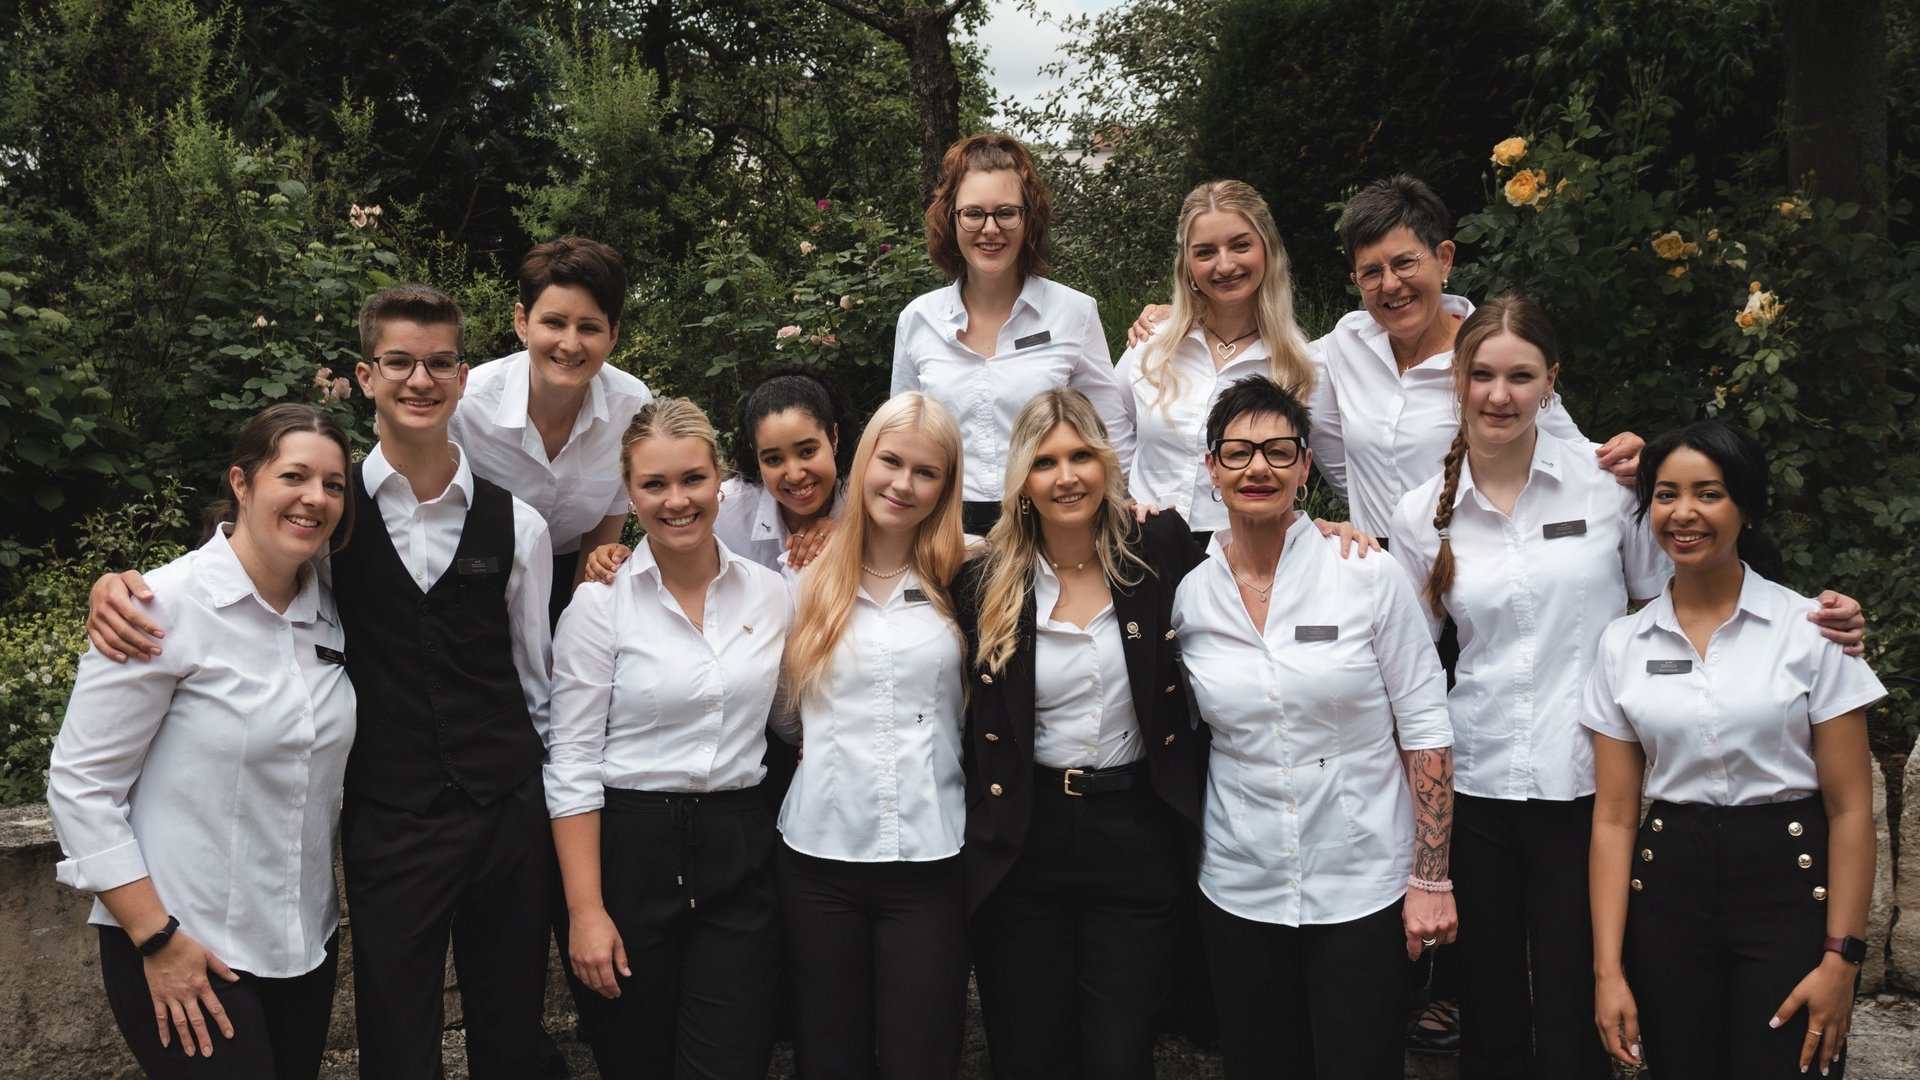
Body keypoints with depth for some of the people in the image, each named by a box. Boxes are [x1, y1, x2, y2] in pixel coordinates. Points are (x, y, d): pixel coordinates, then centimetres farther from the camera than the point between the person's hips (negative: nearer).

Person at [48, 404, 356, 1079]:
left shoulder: (330, 610, 4)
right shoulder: (167, 605, -14)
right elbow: (78, 786, -12)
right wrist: (155, 939, -14)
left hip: (307, 944, 6)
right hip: (183, 951, -6)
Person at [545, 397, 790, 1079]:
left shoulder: (770, 592, 3)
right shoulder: (600, 604, -6)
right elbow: (572, 763, -7)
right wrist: (585, 909, -11)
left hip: (740, 854, 2)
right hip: (632, 850, -2)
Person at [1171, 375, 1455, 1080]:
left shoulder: (1368, 575, -8)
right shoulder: (1188, 597, -1)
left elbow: (1423, 726, -6)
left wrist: (1431, 878, -8)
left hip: (1363, 886, -2)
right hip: (1240, 888, 3)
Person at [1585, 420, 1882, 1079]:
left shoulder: (1810, 629, -4)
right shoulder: (1624, 645, 3)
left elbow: (1849, 808, -4)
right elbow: (1614, 817, 2)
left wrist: (1841, 958, -10)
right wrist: (1608, 970, -3)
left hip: (1788, 884, -2)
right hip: (1669, 889, 3)